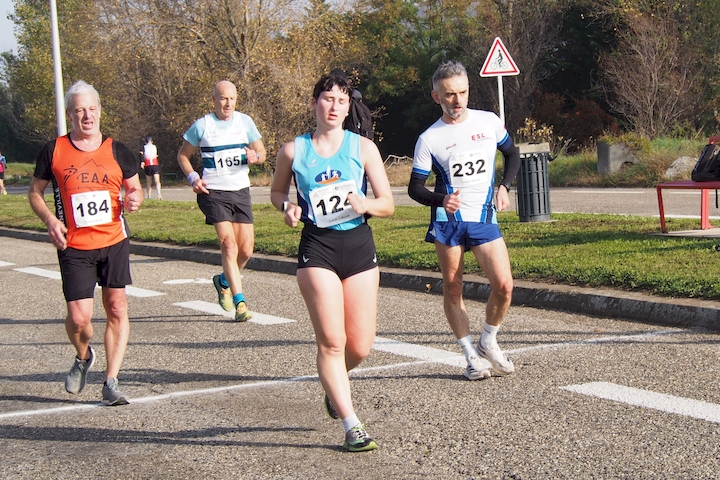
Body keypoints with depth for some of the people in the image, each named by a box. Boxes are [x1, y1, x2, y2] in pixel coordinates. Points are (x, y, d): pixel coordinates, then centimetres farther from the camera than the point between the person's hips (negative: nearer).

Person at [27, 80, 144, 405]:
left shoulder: (116, 150, 6)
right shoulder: (54, 151, 2)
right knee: (79, 317, -7)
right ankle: (83, 358, 28)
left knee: (117, 309, -1)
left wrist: (135, 199, -8)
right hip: (74, 248, -1)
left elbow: (135, 188, 16)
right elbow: (35, 193, 10)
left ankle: (111, 382, 7)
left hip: (114, 242, 2)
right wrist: (50, 220, -8)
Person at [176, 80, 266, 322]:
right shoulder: (202, 125, 0)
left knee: (246, 249, 3)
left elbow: (262, 151, 13)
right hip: (213, 192, -4)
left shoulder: (245, 121, 7)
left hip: (241, 191, 4)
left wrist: (255, 157, -11)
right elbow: (183, 154, 10)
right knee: (229, 244, -16)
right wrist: (193, 177, -7)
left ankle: (224, 281, 32)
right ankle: (239, 302, -14)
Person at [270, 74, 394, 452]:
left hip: (359, 245, 2)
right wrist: (288, 207, -3)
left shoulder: (363, 147, 3)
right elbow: (277, 191, 19)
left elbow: (388, 204, 2)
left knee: (360, 346, 3)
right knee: (331, 341, -10)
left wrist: (365, 205, -19)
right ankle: (352, 426, 0)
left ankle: (333, 385, 37)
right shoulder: (294, 151, 3)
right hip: (317, 248, -1)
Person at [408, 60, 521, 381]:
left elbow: (512, 154, 20)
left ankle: (488, 342, 14)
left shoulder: (489, 122, 3)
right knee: (452, 289, 3)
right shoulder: (429, 139, -4)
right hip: (448, 221, -1)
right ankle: (471, 356, 17)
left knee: (503, 285, -11)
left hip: (484, 219, 1)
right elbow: (414, 187, -2)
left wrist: (504, 187, 3)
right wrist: (440, 200, -21)